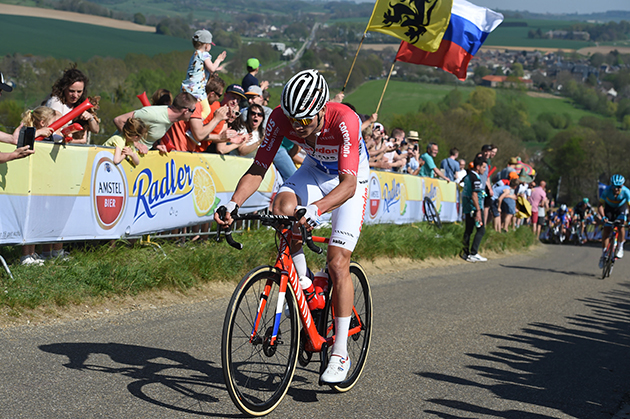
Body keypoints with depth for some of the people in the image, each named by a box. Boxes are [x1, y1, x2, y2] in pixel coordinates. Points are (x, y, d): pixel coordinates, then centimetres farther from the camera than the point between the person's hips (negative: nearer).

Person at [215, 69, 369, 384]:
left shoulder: (344, 120, -37)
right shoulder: (281, 117, -25)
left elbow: (348, 183, -43)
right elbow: (258, 169, -21)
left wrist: (316, 209, -60)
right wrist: (233, 203, -38)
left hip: (349, 180, -4)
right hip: (314, 172, 4)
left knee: (337, 262, -13)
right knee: (284, 208, -30)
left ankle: (341, 354, -4)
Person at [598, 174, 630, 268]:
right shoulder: (607, 190, -33)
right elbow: (600, 205, -30)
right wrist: (603, 217, -45)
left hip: (621, 208, 0)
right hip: (609, 208, 1)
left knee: (621, 225, -25)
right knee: (606, 230, -6)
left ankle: (620, 247, -7)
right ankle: (603, 254, 7)